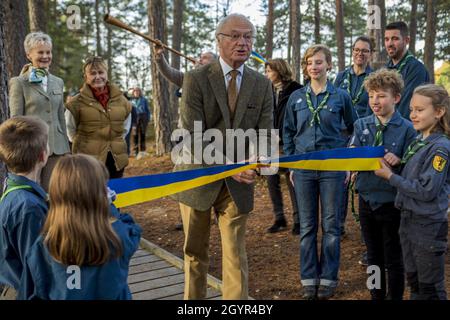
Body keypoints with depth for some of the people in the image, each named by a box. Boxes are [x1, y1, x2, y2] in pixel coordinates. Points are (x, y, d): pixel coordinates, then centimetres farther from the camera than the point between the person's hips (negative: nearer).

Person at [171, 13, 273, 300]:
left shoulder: (262, 85, 1)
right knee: (195, 253, 14)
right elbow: (192, 136, -16)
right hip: (198, 178, -1)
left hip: (237, 184, 2)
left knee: (236, 256, 5)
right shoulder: (196, 79, -9)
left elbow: (264, 134, -2)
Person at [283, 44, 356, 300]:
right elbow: (288, 132, 12)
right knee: (307, 226, 8)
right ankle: (309, 278, 19)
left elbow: (354, 129, 8)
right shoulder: (296, 97, 5)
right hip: (303, 168, 2)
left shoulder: (341, 96, 0)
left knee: (331, 225, 5)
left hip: (333, 168, -2)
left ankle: (328, 278, 17)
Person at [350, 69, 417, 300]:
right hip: (367, 199, 4)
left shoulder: (406, 128, -8)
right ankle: (376, 296, 33)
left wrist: (398, 162, -26)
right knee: (373, 256, 17)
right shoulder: (361, 125, 3)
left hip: (392, 201, -4)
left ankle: (395, 297, 26)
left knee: (393, 259, 9)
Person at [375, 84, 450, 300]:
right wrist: (394, 164, -2)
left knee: (430, 289, 7)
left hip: (429, 226, -8)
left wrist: (390, 176, -16)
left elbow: (427, 191, -22)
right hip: (408, 219, 8)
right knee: (414, 282, 20)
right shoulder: (417, 142, 8)